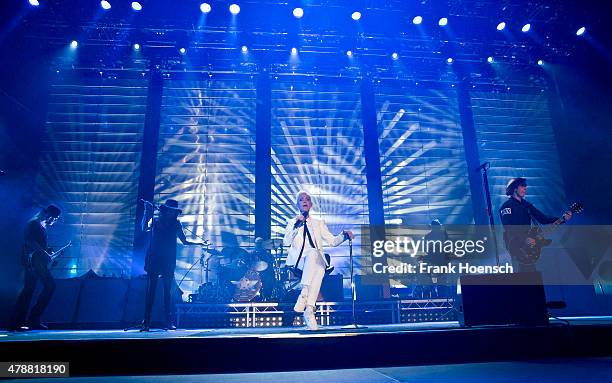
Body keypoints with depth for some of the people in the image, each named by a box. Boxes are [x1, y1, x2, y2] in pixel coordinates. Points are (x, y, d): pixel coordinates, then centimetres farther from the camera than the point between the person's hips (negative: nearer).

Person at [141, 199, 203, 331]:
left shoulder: (176, 224, 11)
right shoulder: (155, 220, 5)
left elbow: (184, 241, 13)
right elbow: (144, 229, -16)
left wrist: (199, 243, 4)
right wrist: (146, 213, -23)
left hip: (169, 261, 2)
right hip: (154, 259, -2)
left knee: (167, 290, 2)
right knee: (151, 289, -3)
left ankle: (168, 321, 6)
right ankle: (146, 321, 2)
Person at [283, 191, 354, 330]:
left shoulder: (319, 223, 26)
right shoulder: (292, 223, 22)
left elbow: (332, 241, 16)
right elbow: (286, 242, 6)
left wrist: (344, 235, -2)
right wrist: (296, 226, -4)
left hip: (317, 260, 1)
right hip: (298, 259, -1)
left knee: (320, 267, -35)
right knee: (312, 253, -35)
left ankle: (309, 311, -38)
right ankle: (304, 293, -40)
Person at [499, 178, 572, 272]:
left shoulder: (527, 205, 18)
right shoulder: (507, 206, -6)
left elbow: (544, 219, 13)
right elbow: (509, 228, -16)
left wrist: (563, 218, 1)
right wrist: (525, 239, -25)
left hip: (528, 244, 7)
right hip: (515, 245, -7)